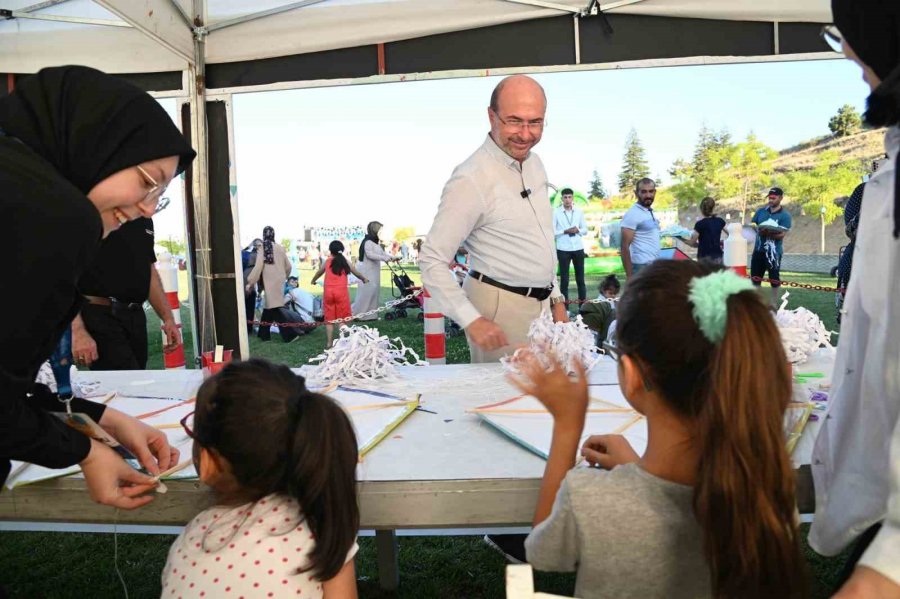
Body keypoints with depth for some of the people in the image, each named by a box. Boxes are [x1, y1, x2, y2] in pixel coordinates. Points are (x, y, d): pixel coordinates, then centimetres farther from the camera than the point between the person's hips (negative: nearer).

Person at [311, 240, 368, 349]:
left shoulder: (327, 262, 11)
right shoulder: (345, 262, 9)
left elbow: (319, 273, 28)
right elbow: (356, 273, 23)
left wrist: (313, 281, 48)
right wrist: (364, 279, 42)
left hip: (328, 291, 1)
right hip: (341, 291, -1)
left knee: (329, 319, 8)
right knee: (342, 318, 5)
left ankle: (329, 342, 7)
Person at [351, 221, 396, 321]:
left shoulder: (376, 243, 16)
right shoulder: (368, 242, -14)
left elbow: (382, 252, 20)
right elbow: (370, 254, -24)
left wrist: (392, 257, 6)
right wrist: (385, 258, -26)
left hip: (374, 271, 10)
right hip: (367, 271, -10)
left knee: (374, 292, 9)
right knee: (366, 292, -10)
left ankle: (370, 314, 13)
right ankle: (356, 313, -4)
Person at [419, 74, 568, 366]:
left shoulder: (535, 163, 6)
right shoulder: (471, 180, -19)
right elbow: (432, 259, -20)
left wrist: (557, 298, 14)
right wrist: (472, 320, -24)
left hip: (542, 303, 8)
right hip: (501, 308, -8)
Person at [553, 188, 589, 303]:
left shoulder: (579, 211, 6)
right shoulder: (556, 212, -3)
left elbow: (585, 230, 9)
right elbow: (552, 232, -5)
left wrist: (578, 230, -11)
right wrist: (565, 231, -16)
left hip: (578, 248, 3)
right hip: (563, 249, -3)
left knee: (580, 278, 10)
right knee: (564, 278, 3)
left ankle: (582, 302, 19)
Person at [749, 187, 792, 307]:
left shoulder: (785, 215, -7)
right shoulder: (761, 211, 8)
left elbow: (782, 234, -15)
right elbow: (752, 224, 11)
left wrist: (767, 233, -29)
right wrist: (757, 228, -10)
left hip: (774, 251, -5)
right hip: (758, 249, 5)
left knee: (774, 278, 4)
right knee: (755, 277, 11)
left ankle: (774, 303, 15)